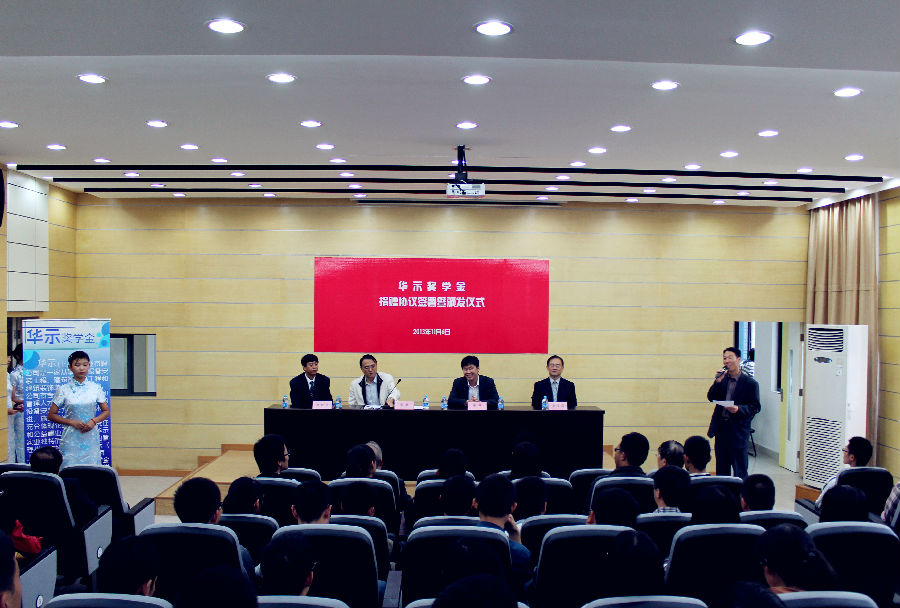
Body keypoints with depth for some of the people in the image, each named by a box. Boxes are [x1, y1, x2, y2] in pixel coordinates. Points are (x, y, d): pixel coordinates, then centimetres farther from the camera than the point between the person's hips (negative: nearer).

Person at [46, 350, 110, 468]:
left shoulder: (96, 388, 4)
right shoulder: (63, 390, 0)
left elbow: (106, 412, 11)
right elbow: (51, 415, 3)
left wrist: (94, 421, -8)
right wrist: (72, 422, -10)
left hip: (91, 437, 1)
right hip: (71, 439, -1)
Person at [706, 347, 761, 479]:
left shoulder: (750, 383, -6)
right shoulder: (722, 379, 8)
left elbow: (755, 407, -7)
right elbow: (711, 397, 1)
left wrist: (739, 409, -23)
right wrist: (717, 382, -12)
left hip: (738, 430, -5)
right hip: (721, 428, 5)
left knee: (740, 471, 0)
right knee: (721, 468, 13)